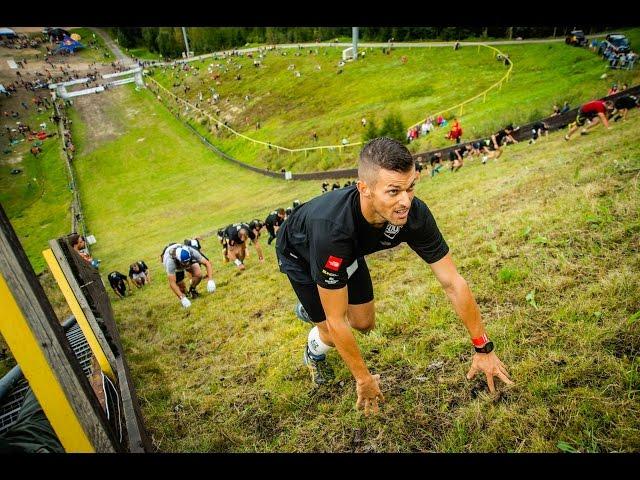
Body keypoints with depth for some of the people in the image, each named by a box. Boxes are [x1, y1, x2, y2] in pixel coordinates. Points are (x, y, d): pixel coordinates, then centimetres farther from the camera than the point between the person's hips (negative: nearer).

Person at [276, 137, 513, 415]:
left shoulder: (414, 213, -33)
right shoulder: (333, 228, -47)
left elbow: (453, 283, -21)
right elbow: (336, 322, -35)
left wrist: (483, 348, -15)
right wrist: (364, 379, -23)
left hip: (348, 252, 5)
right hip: (299, 254, -4)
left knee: (364, 323, 9)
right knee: (333, 335, -5)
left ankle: (311, 309, 42)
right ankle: (314, 352, 34)